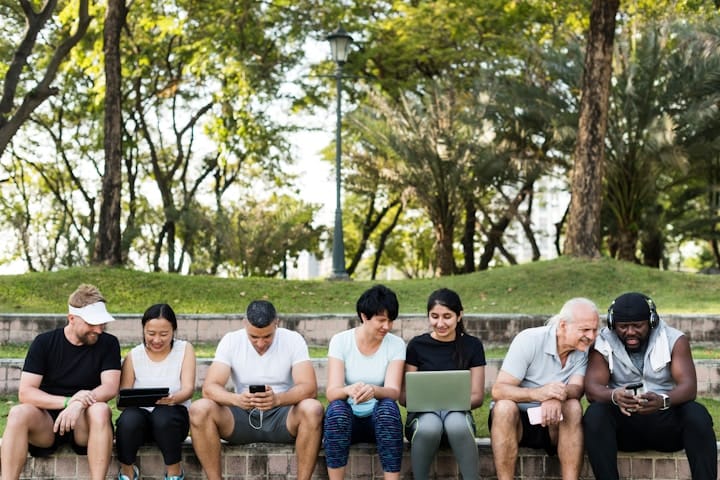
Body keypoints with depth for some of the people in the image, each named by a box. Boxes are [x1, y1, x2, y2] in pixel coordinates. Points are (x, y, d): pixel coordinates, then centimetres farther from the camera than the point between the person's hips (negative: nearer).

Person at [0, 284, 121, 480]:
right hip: (46, 423, 1)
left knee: (100, 410, -33)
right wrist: (67, 401, -24)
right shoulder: (44, 342, 0)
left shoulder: (108, 344, 1)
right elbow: (25, 392, -9)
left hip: (84, 425, 0)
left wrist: (79, 404, -30)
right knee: (18, 413, -30)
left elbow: (110, 388, -10)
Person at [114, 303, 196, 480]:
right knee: (129, 419, -35)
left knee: (163, 416, -37)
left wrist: (172, 399, -31)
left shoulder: (184, 349, 4)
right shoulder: (133, 356, 5)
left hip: (173, 414, -1)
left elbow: (188, 389, -8)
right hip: (141, 414, 1)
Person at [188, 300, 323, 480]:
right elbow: (209, 388, -14)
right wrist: (236, 399, -37)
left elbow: (309, 388, -18)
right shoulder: (231, 341, -4)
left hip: (281, 415, -1)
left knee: (312, 409, -34)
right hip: (243, 417, 1)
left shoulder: (293, 340, -7)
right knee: (199, 409, -27)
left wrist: (278, 399, -39)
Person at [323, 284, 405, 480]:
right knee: (337, 408, -34)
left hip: (380, 419, 1)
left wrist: (374, 390, -41)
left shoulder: (396, 345, -4)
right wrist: (349, 390, -40)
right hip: (347, 419, 0)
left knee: (388, 406, -33)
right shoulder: (340, 341, -7)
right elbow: (332, 392, -16)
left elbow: (393, 391, -17)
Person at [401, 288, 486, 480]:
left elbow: (477, 396, 4)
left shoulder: (472, 345, 6)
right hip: (423, 413, 0)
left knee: (456, 423, -37)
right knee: (429, 426, -37)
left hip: (457, 412, 0)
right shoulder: (417, 345, 4)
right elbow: (404, 395, 4)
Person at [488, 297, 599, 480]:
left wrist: (559, 396, -43)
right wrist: (537, 393, -43)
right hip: (515, 419, -3)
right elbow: (498, 391, -23)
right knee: (505, 407, -34)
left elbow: (577, 389, -18)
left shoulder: (584, 349, -4)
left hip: (552, 423, 3)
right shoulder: (529, 340, -16)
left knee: (573, 407, -27)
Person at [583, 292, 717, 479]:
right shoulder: (603, 344, -1)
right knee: (595, 414, -30)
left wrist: (663, 400, -38)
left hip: (666, 422, 0)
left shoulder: (674, 340, -1)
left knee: (697, 415, -30)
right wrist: (614, 396, -38)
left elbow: (689, 386, -14)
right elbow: (591, 388, -13)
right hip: (624, 424, 0)